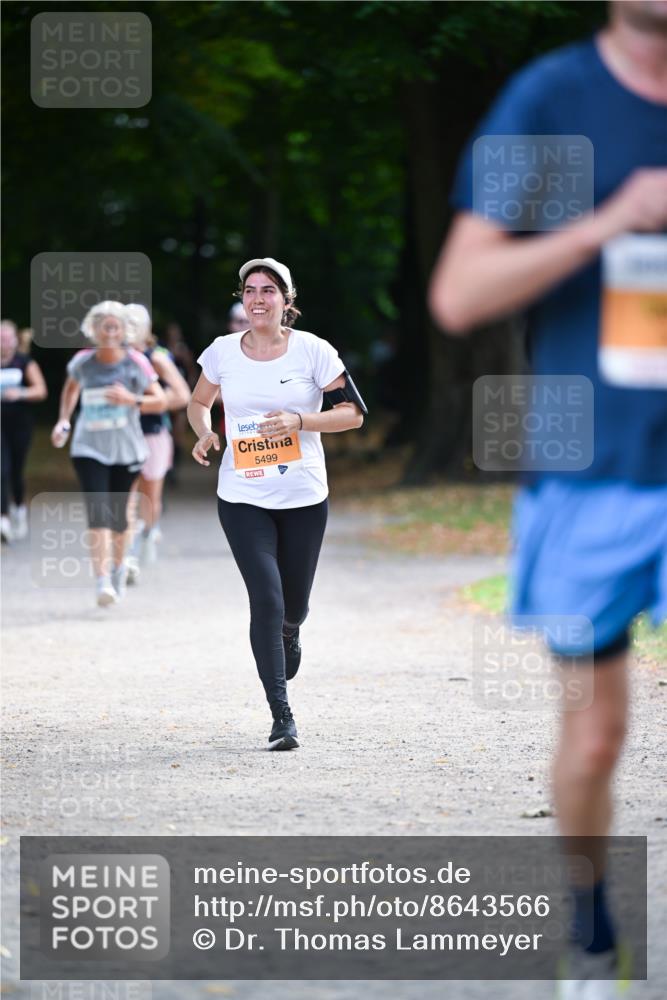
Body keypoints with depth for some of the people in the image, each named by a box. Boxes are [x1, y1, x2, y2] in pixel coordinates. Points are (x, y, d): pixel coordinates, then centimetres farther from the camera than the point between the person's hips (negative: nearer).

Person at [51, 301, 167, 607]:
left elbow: (160, 401, -5)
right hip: (89, 449, 0)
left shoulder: (135, 362, -6)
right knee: (97, 512, -15)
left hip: (126, 450, 0)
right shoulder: (82, 362, 0)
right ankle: (102, 582, -23)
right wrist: (63, 421, 13)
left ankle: (118, 565, 41)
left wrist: (131, 399, -21)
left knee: (117, 514, 11)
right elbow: (71, 387, 22)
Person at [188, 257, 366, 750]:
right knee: (266, 599, -13)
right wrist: (205, 433, -4)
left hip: (303, 497, 0)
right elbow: (199, 403, 18)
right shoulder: (223, 353, 1)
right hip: (242, 499, 0)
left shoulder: (312, 350, -5)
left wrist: (298, 421, -18)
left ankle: (288, 634, 51)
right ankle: (282, 716, -9)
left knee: (293, 606, 11)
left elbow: (354, 412, -3)